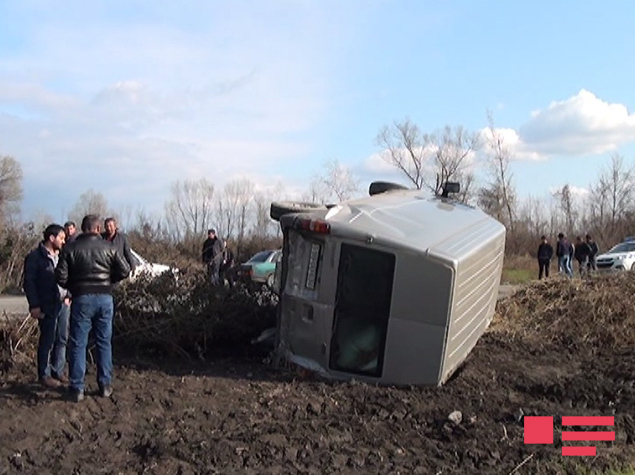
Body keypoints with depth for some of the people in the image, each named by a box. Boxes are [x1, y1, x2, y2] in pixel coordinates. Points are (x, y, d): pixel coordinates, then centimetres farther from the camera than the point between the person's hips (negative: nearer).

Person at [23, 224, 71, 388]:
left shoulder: (61, 255, 15)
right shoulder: (35, 257, -6)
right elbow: (29, 282, -9)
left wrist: (69, 296, 9)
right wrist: (34, 305, -15)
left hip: (63, 303, 7)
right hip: (47, 305, -6)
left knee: (62, 339, 10)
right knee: (47, 341, 0)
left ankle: (58, 371, 21)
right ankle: (44, 375, 11)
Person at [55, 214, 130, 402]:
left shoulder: (70, 248, -2)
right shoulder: (108, 248, 0)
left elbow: (61, 276, -6)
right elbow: (124, 270, -1)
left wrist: (73, 287, 13)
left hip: (81, 298, -1)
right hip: (105, 297, 1)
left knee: (78, 343, 6)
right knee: (104, 342, 11)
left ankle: (77, 388, 7)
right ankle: (105, 385, 15)